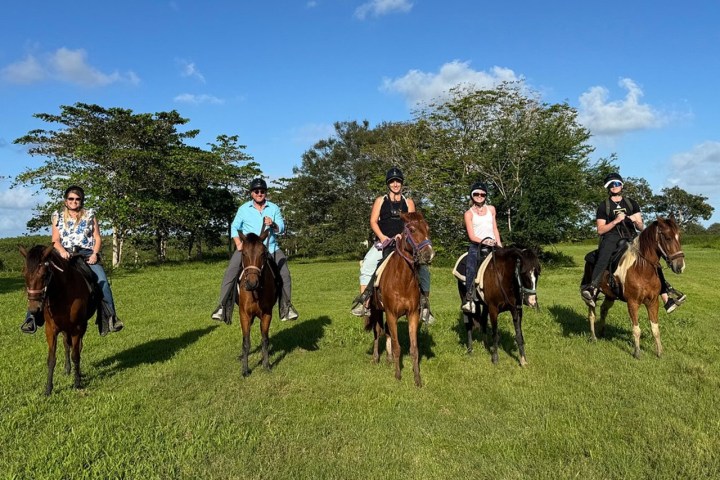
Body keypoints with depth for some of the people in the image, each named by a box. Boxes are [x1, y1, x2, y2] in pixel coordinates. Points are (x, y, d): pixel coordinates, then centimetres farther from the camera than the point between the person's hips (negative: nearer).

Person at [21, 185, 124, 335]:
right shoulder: (58, 217, 16)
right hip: (65, 254, 1)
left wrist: (95, 254, -9)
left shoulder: (90, 215, 15)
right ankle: (34, 315, -14)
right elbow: (55, 240, 7)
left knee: (102, 281, -24)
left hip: (87, 255, -1)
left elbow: (98, 238, 9)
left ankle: (110, 317, -19)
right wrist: (62, 250, -15)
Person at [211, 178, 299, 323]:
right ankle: (223, 307, -11)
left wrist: (273, 224, -22)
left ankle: (287, 307, 4)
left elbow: (282, 228, 0)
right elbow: (234, 227, 8)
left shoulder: (274, 208, 4)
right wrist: (238, 243, -7)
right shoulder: (243, 208, 3)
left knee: (285, 274, -8)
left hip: (271, 249, 1)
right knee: (230, 273, -16)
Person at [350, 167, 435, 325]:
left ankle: (425, 304, -6)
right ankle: (363, 303, -21)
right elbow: (373, 221, 2)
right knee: (367, 264, -24)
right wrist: (383, 237, -13)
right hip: (383, 242, -1)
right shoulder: (380, 200, 10)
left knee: (422, 266, -15)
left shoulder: (408, 202, 12)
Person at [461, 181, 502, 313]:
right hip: (476, 245, -3)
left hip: (492, 245, 4)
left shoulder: (491, 209, 16)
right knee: (471, 266, -26)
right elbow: (471, 236, -2)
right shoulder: (469, 213, 5)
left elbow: (495, 229, 16)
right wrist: (484, 241, -19)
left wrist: (499, 244, 2)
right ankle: (469, 299, -28)